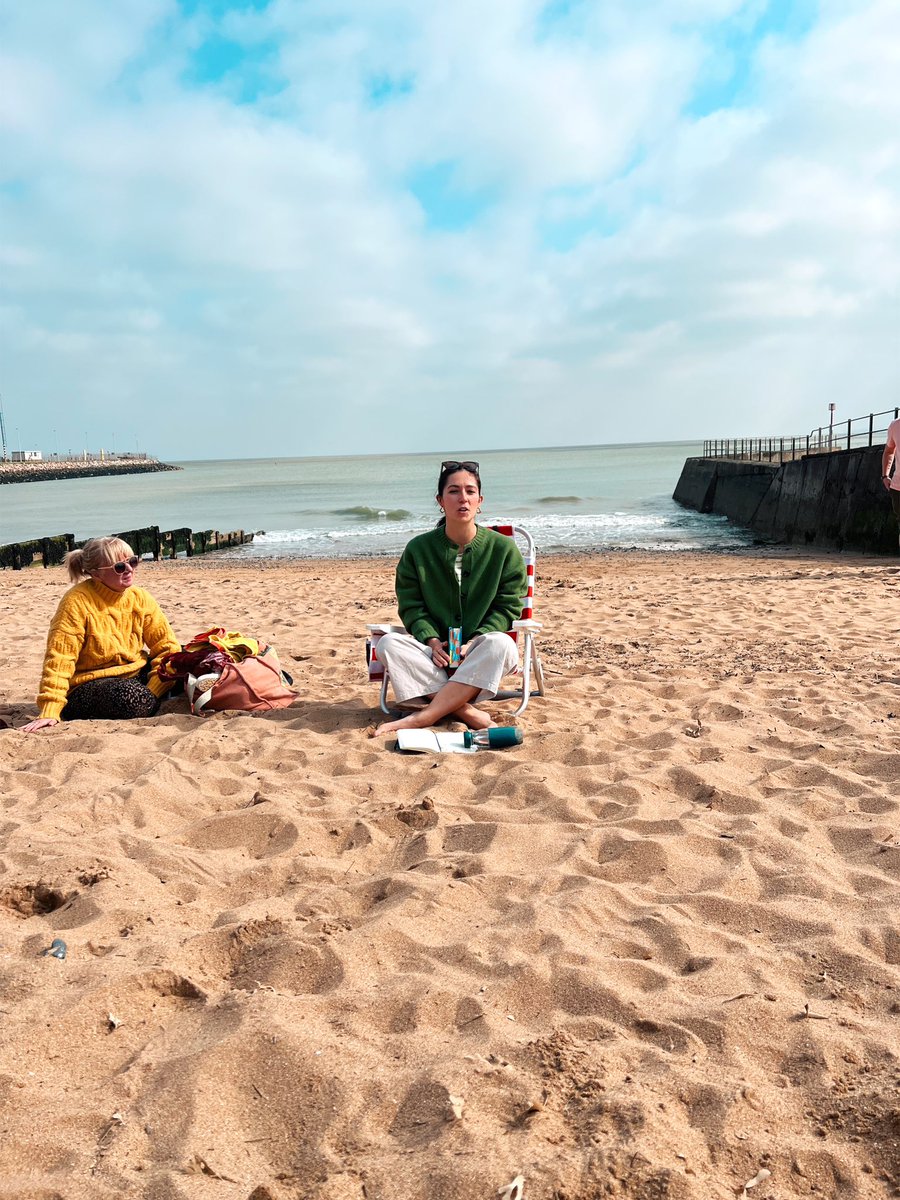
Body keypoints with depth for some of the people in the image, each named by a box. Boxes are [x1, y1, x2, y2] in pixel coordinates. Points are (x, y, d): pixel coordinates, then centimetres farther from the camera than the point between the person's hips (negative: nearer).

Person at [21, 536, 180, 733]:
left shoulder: (140, 598, -3)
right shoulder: (77, 601, -17)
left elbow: (167, 645, -4)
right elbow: (59, 657, -19)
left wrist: (153, 691, -18)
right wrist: (49, 712, -26)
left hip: (136, 674, 5)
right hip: (88, 685, -5)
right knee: (132, 698, -36)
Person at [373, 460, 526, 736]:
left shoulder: (503, 548, 1)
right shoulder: (418, 548, 4)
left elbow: (508, 607, -1)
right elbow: (410, 605, 3)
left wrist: (473, 643, -15)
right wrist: (432, 641, -16)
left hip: (479, 656, -1)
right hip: (435, 651, 2)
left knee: (501, 644, -36)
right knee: (389, 643, -27)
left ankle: (421, 717, -36)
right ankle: (466, 710, -33)